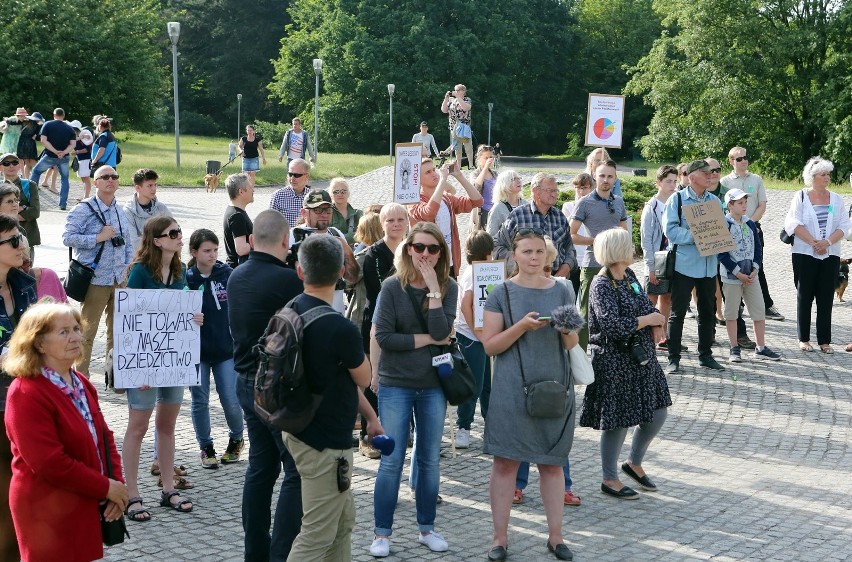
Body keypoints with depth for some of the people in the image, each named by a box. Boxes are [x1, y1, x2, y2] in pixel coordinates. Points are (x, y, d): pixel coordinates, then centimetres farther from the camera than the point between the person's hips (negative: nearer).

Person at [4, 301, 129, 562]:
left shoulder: (81, 383, 10)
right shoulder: (26, 394, -19)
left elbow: (103, 436, 13)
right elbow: (48, 463, -24)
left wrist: (116, 483, -3)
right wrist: (105, 487, -18)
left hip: (85, 506, 8)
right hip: (49, 514, -8)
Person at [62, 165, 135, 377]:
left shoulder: (120, 211, 11)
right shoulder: (84, 209, -8)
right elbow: (68, 237, -14)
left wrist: (126, 265, 9)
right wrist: (98, 238, -18)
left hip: (119, 279, 6)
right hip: (96, 280, -6)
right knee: (87, 330, 1)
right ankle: (81, 377, 10)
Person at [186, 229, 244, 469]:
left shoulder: (228, 274, -4)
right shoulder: (186, 278, -6)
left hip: (226, 349, 0)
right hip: (196, 351, 0)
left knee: (231, 400, 0)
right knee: (200, 400, 6)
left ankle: (236, 439, 27)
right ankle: (206, 448, 23)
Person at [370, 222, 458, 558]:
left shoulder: (448, 287, -1)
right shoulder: (392, 287, -8)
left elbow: (442, 331, -15)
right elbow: (384, 337, -15)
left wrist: (433, 287, -19)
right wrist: (427, 339, -12)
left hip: (433, 385, 3)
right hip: (395, 385, -3)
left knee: (430, 460, 11)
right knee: (391, 461, 0)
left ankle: (427, 528, 23)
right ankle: (382, 533, 10)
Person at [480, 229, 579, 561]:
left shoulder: (561, 291, 6)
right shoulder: (502, 294, -1)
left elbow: (572, 345, 7)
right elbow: (490, 345, -5)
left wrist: (568, 328, -15)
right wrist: (522, 326, -19)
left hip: (554, 386, 2)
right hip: (512, 390, -2)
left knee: (552, 462, 9)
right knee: (505, 461, 1)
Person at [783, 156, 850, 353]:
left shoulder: (836, 199, 10)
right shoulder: (801, 197, 1)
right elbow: (793, 224, -9)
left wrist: (827, 242, -14)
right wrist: (814, 243, -16)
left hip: (830, 255, 3)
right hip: (805, 255, -3)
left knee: (826, 299, 2)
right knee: (804, 296, 3)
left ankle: (824, 341, 6)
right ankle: (803, 339, 11)